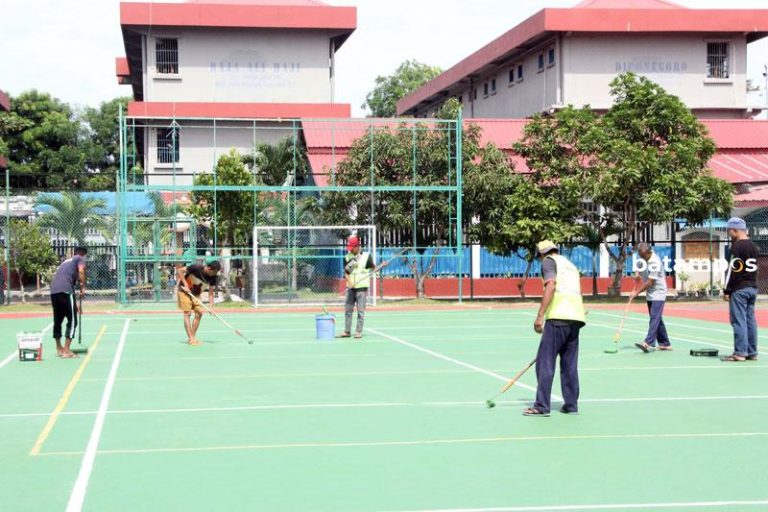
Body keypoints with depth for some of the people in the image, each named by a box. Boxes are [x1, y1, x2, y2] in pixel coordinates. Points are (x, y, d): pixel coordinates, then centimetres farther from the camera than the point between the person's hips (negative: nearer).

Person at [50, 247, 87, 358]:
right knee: (72, 321, -1)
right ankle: (66, 351, -4)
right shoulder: (80, 259, 13)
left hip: (54, 290, 7)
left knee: (57, 320, 17)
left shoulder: (66, 261, 34)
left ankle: (59, 349, 27)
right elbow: (81, 271, -10)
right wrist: (83, 287, 2)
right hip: (65, 290, -7)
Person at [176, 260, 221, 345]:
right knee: (187, 313, -10)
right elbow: (179, 270, -22)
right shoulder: (196, 268, -29)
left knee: (199, 313, -2)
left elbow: (210, 293, -9)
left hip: (196, 294, 6)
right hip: (184, 291, -6)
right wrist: (185, 284, -27)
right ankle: (190, 338, -10)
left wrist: (211, 306, -20)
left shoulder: (214, 277, -15)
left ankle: (193, 337, 7)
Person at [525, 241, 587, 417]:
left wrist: (540, 315, -15)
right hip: (576, 317, 8)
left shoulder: (549, 261, 5)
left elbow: (551, 286, -11)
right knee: (570, 364, 12)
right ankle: (571, 405, 13)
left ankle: (542, 406, -6)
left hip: (558, 316, -8)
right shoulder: (571, 265, 27)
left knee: (545, 362, -4)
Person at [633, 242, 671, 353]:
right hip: (650, 294, 9)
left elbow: (650, 283, -22)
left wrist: (637, 292, -17)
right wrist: (638, 275, 2)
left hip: (658, 294, -9)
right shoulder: (643, 259, 3)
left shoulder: (655, 262, -23)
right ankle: (665, 344, 18)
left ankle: (649, 343, -26)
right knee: (657, 319, 11)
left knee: (654, 318, -16)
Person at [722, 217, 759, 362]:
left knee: (738, 321, -7)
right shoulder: (753, 246, 14)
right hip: (752, 287, 9)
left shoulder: (737, 246, -12)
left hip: (739, 289, -9)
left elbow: (733, 270, -15)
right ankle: (752, 353, 12)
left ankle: (740, 353, -8)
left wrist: (727, 290, -12)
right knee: (750, 320, 10)